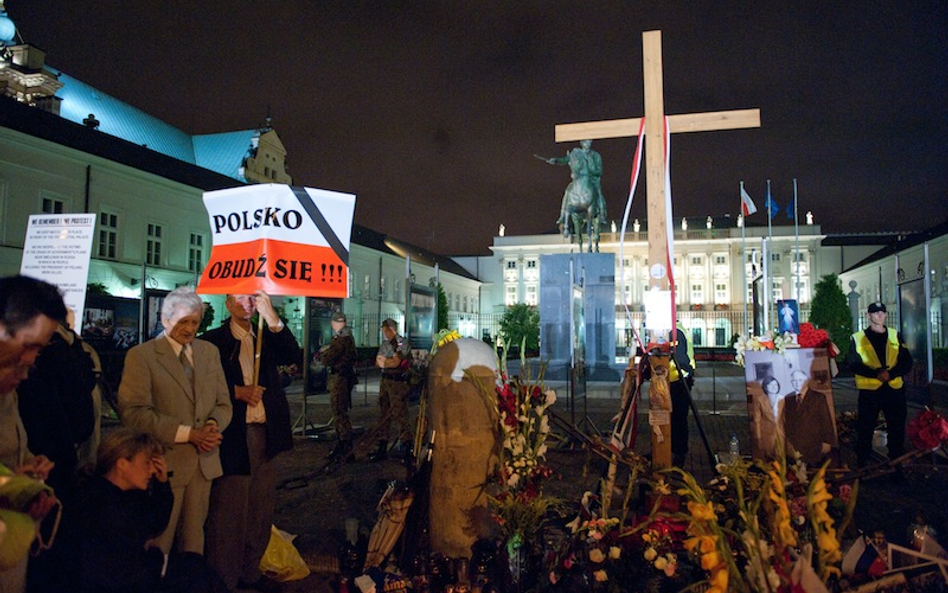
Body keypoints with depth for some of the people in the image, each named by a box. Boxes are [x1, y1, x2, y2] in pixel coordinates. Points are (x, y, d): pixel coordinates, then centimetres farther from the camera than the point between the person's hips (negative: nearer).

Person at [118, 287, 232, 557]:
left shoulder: (209, 352, 12)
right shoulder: (141, 356, -5)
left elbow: (223, 403, 13)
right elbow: (133, 412, -14)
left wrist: (213, 424, -10)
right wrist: (188, 433, -18)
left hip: (204, 461, 5)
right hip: (165, 463, -4)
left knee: (194, 538, 14)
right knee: (158, 544, 5)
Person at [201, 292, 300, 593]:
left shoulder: (267, 338, 11)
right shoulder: (213, 340, -1)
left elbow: (294, 356, -6)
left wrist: (272, 317, -13)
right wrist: (237, 392, -15)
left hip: (265, 433, 5)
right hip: (232, 435, -5)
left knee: (261, 508, 13)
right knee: (228, 511, 1)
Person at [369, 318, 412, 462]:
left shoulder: (402, 343, -9)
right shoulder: (385, 344, 15)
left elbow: (396, 362, -18)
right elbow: (378, 362, 8)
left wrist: (384, 361, -3)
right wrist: (390, 361, -11)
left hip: (398, 382, -8)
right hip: (385, 380, 8)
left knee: (398, 415, -11)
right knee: (384, 414, 12)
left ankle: (407, 447, -7)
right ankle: (382, 447, 21)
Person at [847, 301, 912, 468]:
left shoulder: (895, 335, 11)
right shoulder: (858, 338, 3)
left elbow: (907, 362, 4)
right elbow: (853, 364, -5)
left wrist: (891, 373, -15)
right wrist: (876, 373, -19)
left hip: (894, 390, 2)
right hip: (869, 391, -2)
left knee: (897, 431, 9)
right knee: (865, 431, 3)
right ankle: (861, 466, 13)